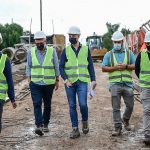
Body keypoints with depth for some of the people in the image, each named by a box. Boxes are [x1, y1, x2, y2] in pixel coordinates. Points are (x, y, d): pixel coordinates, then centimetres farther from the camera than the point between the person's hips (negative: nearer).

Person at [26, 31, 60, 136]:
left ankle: (45, 124, 23)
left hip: (49, 83, 0)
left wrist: (57, 80, 7)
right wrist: (29, 80, 3)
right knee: (37, 104, -12)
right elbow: (28, 67, 8)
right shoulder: (31, 52, 2)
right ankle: (39, 125, -17)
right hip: (35, 83, 0)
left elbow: (56, 67, 6)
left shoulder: (52, 51, -1)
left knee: (47, 105, 9)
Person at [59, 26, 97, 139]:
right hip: (70, 83, 1)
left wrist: (93, 79, 2)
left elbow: (90, 65, 9)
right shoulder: (66, 51, 5)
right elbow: (61, 67, 3)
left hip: (82, 82, -1)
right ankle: (75, 129, 12)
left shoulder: (86, 49, 7)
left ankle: (85, 122, 16)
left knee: (83, 104, -12)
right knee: (72, 106, 4)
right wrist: (65, 79, -11)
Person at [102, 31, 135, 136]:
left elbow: (135, 65, 3)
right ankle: (118, 128, 3)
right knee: (116, 108, -2)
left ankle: (125, 120, 32)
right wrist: (115, 68, -11)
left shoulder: (129, 53, 11)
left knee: (130, 105, 5)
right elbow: (104, 68, 2)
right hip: (115, 84, -1)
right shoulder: (109, 55, 9)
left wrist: (126, 66, -13)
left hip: (127, 84, 1)